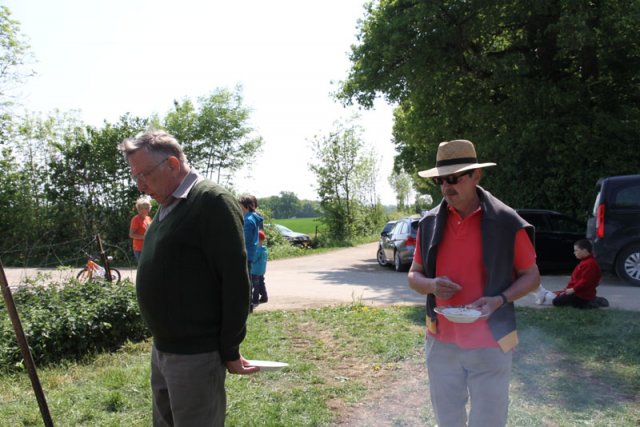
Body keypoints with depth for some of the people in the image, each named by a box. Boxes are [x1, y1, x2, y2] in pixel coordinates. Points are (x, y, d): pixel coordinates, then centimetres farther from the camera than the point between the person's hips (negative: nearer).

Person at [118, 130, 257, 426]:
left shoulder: (212, 202, -16)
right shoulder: (166, 207, 13)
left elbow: (236, 281, -18)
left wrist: (229, 351, -15)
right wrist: (161, 342, 15)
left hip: (196, 354, -9)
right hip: (162, 348, 9)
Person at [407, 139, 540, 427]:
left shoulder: (507, 223, -11)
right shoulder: (429, 223, 0)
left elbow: (531, 276, -2)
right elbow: (414, 276, 8)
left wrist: (499, 300, -20)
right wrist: (432, 285, -15)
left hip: (490, 345, -3)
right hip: (441, 343, 4)